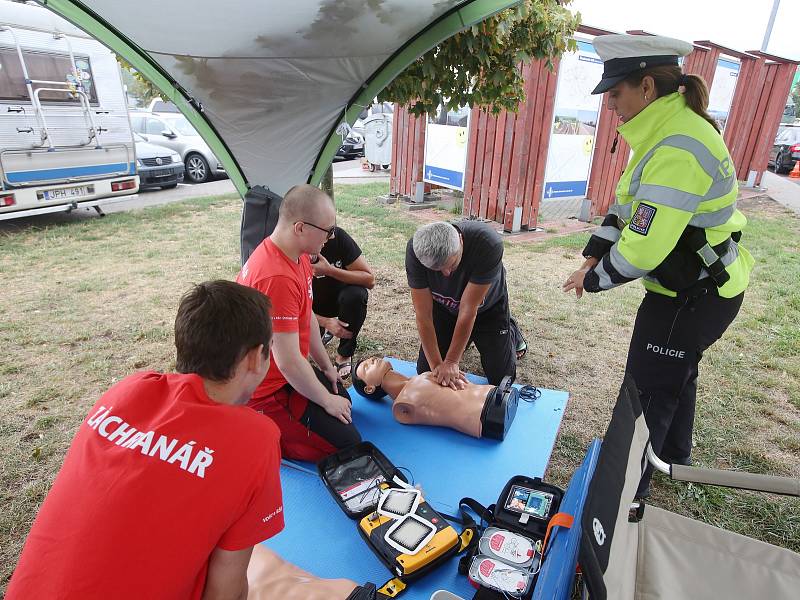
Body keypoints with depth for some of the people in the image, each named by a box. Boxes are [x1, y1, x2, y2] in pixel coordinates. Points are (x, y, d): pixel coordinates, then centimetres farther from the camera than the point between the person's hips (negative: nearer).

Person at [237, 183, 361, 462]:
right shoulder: (277, 278, -33)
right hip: (267, 390, -10)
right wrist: (327, 401, -14)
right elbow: (288, 361, -29)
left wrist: (326, 365, 13)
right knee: (348, 443, -6)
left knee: (342, 399, 24)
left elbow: (307, 317, 9)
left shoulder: (296, 254, -2)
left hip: (286, 372, 10)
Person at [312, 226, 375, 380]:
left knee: (355, 295, -35)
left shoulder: (337, 236, -26)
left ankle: (344, 354, -13)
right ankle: (323, 329, 15)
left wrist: (329, 270, -37)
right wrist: (326, 322, -31)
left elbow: (370, 279, -26)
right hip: (314, 305, 1)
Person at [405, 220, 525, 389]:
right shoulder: (416, 250, -33)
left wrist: (451, 362, -30)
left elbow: (468, 310, -34)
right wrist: (436, 364, -28)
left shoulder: (488, 244, -40)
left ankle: (510, 330, 31)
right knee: (426, 372, 3)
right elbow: (423, 315, -27)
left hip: (487, 306, -2)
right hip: (444, 308, 2)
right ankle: (462, 340, 31)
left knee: (501, 377, 0)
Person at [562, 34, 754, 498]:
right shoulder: (671, 129, 4)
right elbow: (627, 207, 8)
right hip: (701, 286, 10)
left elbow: (645, 248, -31)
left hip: (693, 296, -10)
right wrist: (593, 258, 0)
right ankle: (675, 457, 50)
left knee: (647, 389, 3)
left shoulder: (677, 150, -29)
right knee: (677, 373, 27)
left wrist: (595, 278, -14)